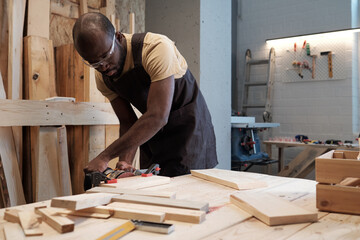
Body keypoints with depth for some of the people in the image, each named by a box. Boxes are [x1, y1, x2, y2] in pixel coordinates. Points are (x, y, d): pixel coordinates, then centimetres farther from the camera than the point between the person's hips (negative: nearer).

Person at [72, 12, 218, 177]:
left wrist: (106, 156, -34)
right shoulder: (102, 78, -7)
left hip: (188, 127, -5)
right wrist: (125, 160, -24)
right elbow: (127, 122, -4)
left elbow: (158, 116, -35)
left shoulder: (157, 48, -29)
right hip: (152, 133, 6)